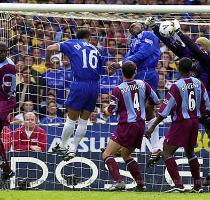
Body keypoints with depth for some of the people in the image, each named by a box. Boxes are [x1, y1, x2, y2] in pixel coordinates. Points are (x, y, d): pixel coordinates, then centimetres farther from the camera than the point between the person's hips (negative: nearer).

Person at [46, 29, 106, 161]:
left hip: (80, 84, -3)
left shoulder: (72, 44, 9)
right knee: (84, 120, 10)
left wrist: (48, 60, 17)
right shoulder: (95, 49, 19)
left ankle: (62, 146, 17)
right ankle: (73, 149, 11)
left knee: (71, 119, 7)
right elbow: (102, 71, 17)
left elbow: (51, 48, 1)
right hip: (95, 86, 3)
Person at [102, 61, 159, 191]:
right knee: (126, 155, 26)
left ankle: (119, 181, -21)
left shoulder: (118, 90, -11)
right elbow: (156, 101, 14)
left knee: (107, 155, -4)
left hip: (127, 126, -7)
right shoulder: (142, 84, 2)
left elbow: (109, 113, -7)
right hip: (141, 125, 7)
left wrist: (105, 110, 17)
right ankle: (141, 183, 19)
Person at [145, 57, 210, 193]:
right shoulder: (199, 84, 1)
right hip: (195, 121, 6)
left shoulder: (176, 86, -15)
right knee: (190, 152, 23)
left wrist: (153, 127, -9)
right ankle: (198, 185, 21)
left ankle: (179, 185, -14)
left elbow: (165, 110, -14)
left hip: (181, 122, -6)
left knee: (167, 152, -2)